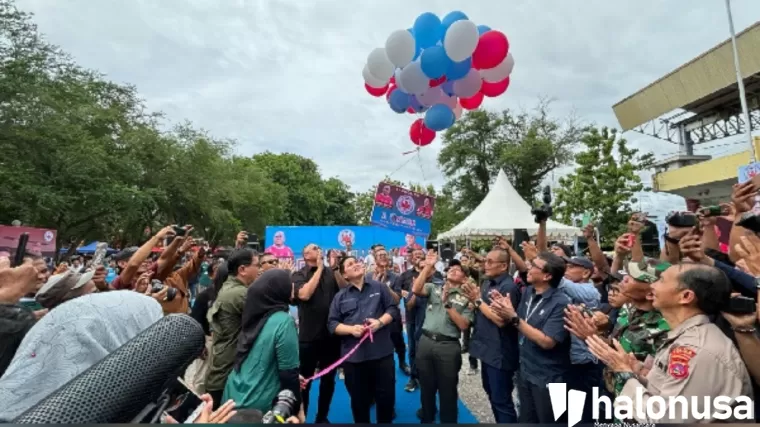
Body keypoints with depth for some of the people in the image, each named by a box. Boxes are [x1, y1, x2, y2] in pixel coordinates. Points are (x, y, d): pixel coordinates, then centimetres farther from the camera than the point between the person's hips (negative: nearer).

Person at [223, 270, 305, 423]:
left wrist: (294, 379, 17)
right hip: (259, 404, -7)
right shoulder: (283, 321, -23)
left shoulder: (257, 314, 0)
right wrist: (298, 408, -6)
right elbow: (288, 372, -19)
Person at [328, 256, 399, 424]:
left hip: (382, 352, 0)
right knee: (359, 399, 16)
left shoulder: (379, 287, 5)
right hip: (353, 356, 0)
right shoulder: (340, 297, 5)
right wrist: (351, 329, -16)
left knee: (386, 396, 12)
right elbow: (332, 324, 1)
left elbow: (393, 308, 3)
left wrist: (380, 322, -13)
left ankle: (385, 422, 37)